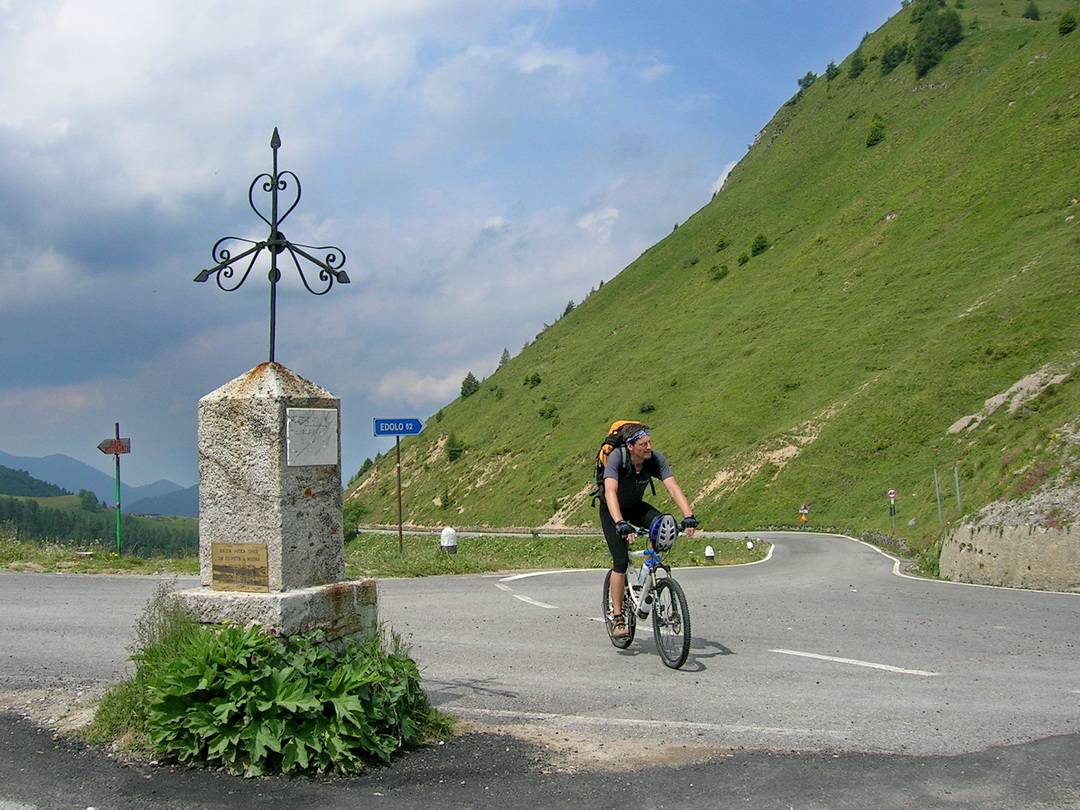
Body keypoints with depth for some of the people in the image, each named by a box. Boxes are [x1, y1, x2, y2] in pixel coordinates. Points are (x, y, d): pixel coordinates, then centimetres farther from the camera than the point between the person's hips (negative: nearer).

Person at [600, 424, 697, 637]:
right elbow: (610, 492, -45)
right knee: (621, 561, -16)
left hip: (636, 507, 4)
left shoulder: (656, 459, -22)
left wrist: (689, 516, -45)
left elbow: (673, 487, -30)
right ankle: (618, 618, -6)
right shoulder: (616, 457, -32)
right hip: (612, 511, -3)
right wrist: (620, 524, -58)